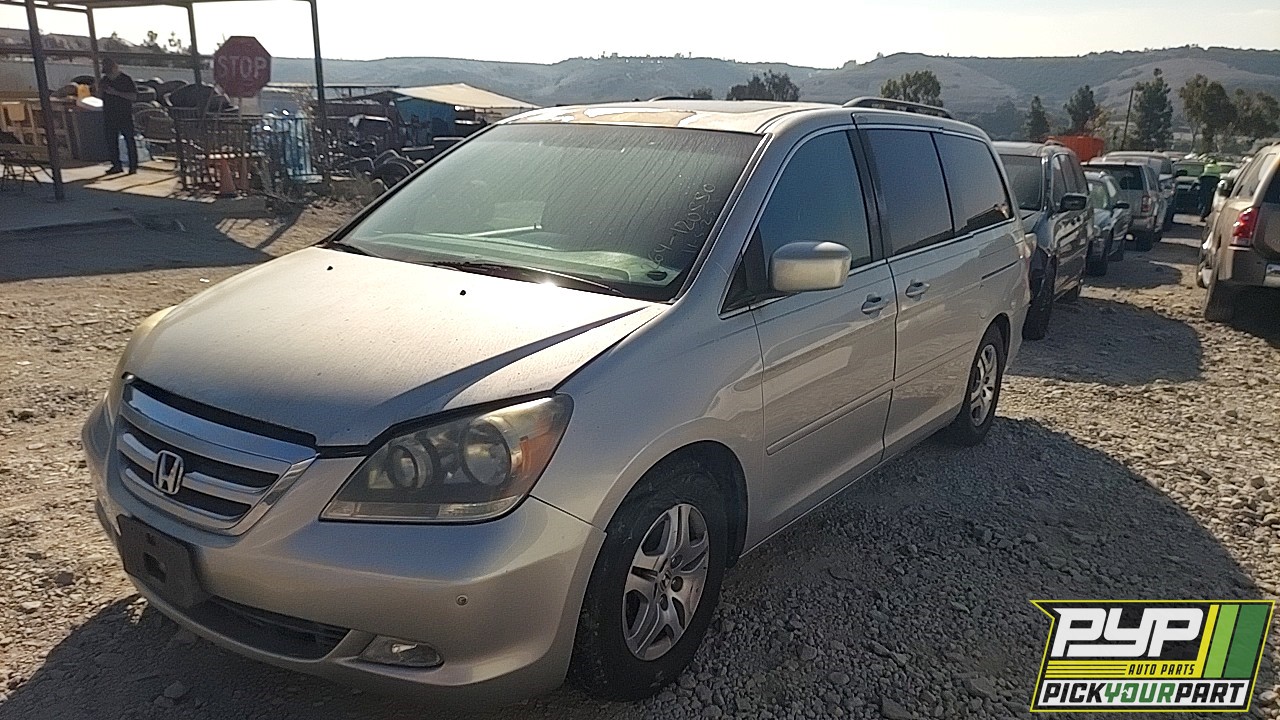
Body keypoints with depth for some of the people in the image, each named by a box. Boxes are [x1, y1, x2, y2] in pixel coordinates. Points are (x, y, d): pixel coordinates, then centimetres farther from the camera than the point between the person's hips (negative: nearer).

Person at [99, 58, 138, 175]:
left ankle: (133, 166, 0)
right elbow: (100, 96, 19)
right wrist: (100, 89, -3)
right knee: (111, 141, 5)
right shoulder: (104, 80, 12)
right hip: (110, 116, 5)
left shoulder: (126, 80, -4)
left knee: (129, 140, -4)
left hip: (125, 116, -5)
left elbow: (134, 96, -11)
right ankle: (116, 165, 11)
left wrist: (116, 92, -17)